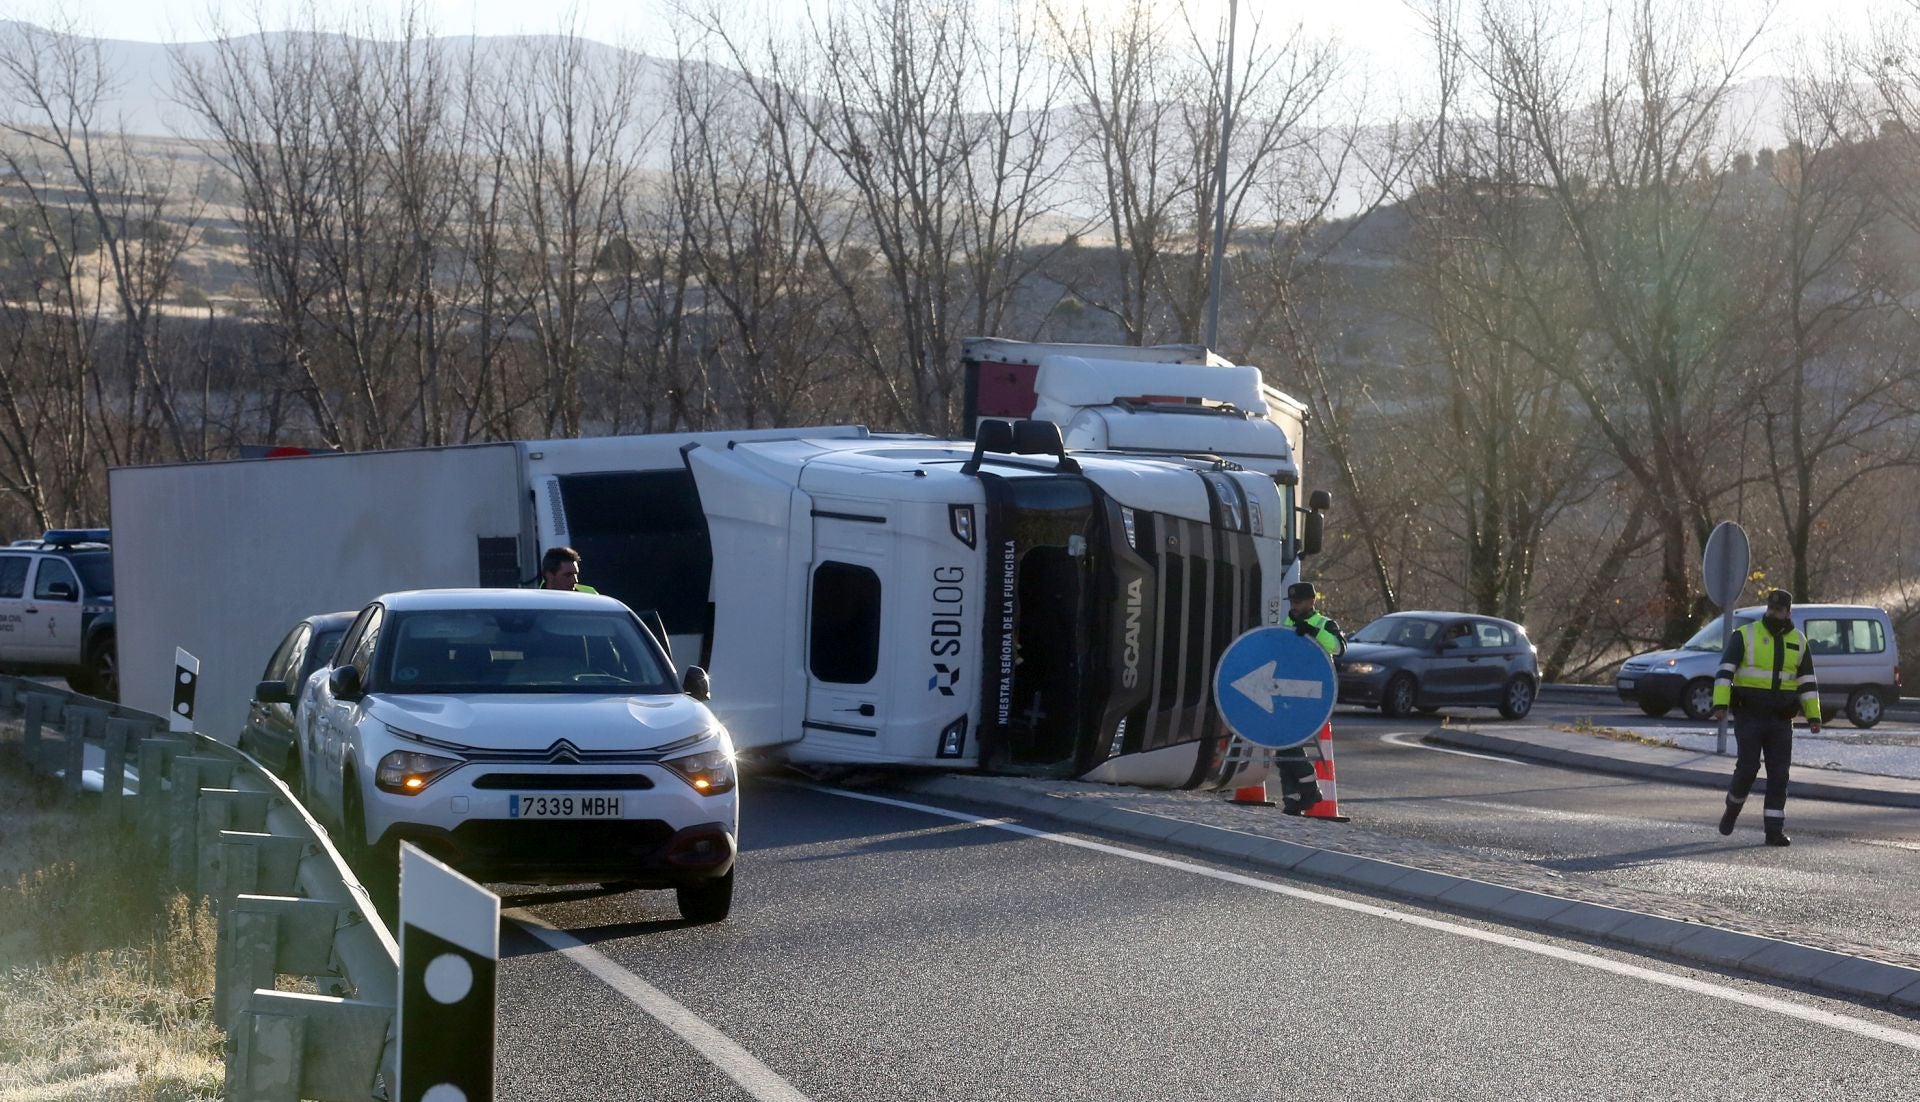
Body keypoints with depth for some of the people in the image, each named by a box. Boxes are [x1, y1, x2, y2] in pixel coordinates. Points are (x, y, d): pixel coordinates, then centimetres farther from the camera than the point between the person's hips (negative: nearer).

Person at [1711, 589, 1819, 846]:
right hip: (1749, 716, -3)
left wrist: (1813, 716, 4)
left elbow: (1807, 682, 12)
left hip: (1781, 719, 3)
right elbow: (1725, 670, -8)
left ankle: (1774, 830, 0)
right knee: (1748, 767, -8)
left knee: (1779, 774, -2)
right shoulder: (1745, 635, -2)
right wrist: (1720, 704, -20)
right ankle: (1733, 806, 21)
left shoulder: (1798, 642, 9)